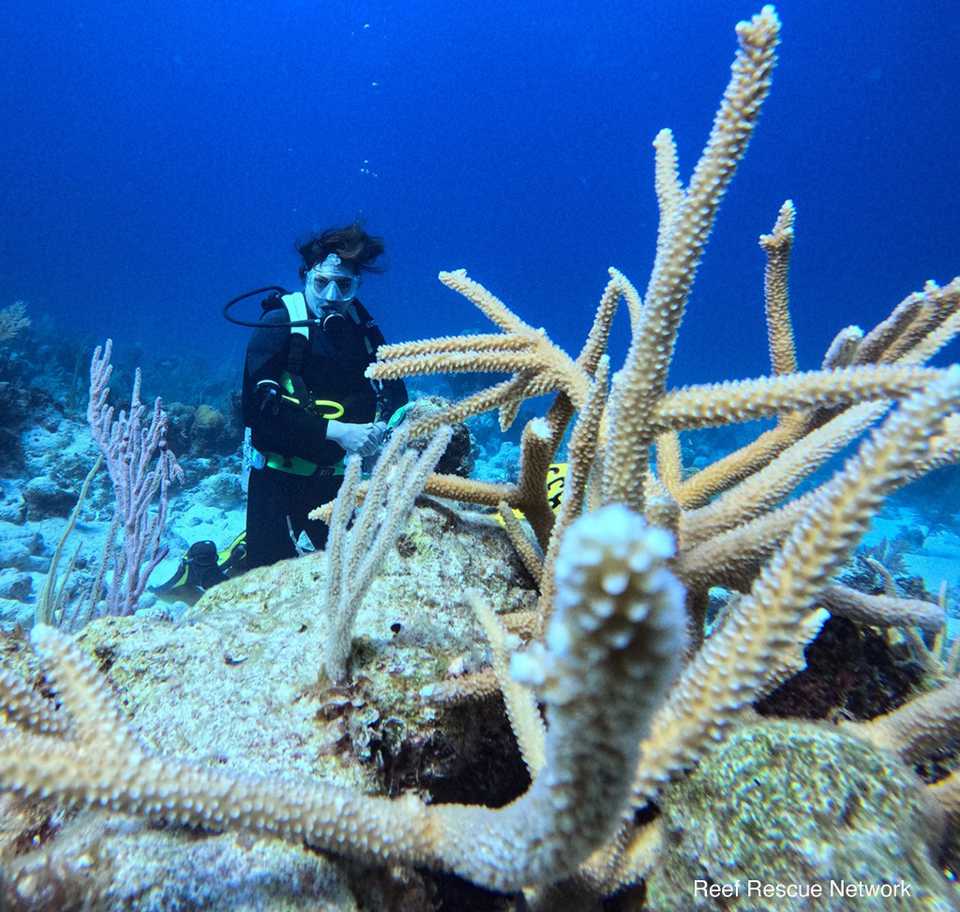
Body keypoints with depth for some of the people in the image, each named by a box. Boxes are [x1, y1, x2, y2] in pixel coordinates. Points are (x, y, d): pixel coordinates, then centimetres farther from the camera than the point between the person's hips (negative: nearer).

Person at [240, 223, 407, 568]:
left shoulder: (362, 327, 1)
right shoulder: (279, 324, -13)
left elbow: (393, 389, 5)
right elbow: (263, 407, -22)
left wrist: (383, 424, -17)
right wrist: (336, 430, -28)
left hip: (335, 476, 5)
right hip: (280, 477, -5)